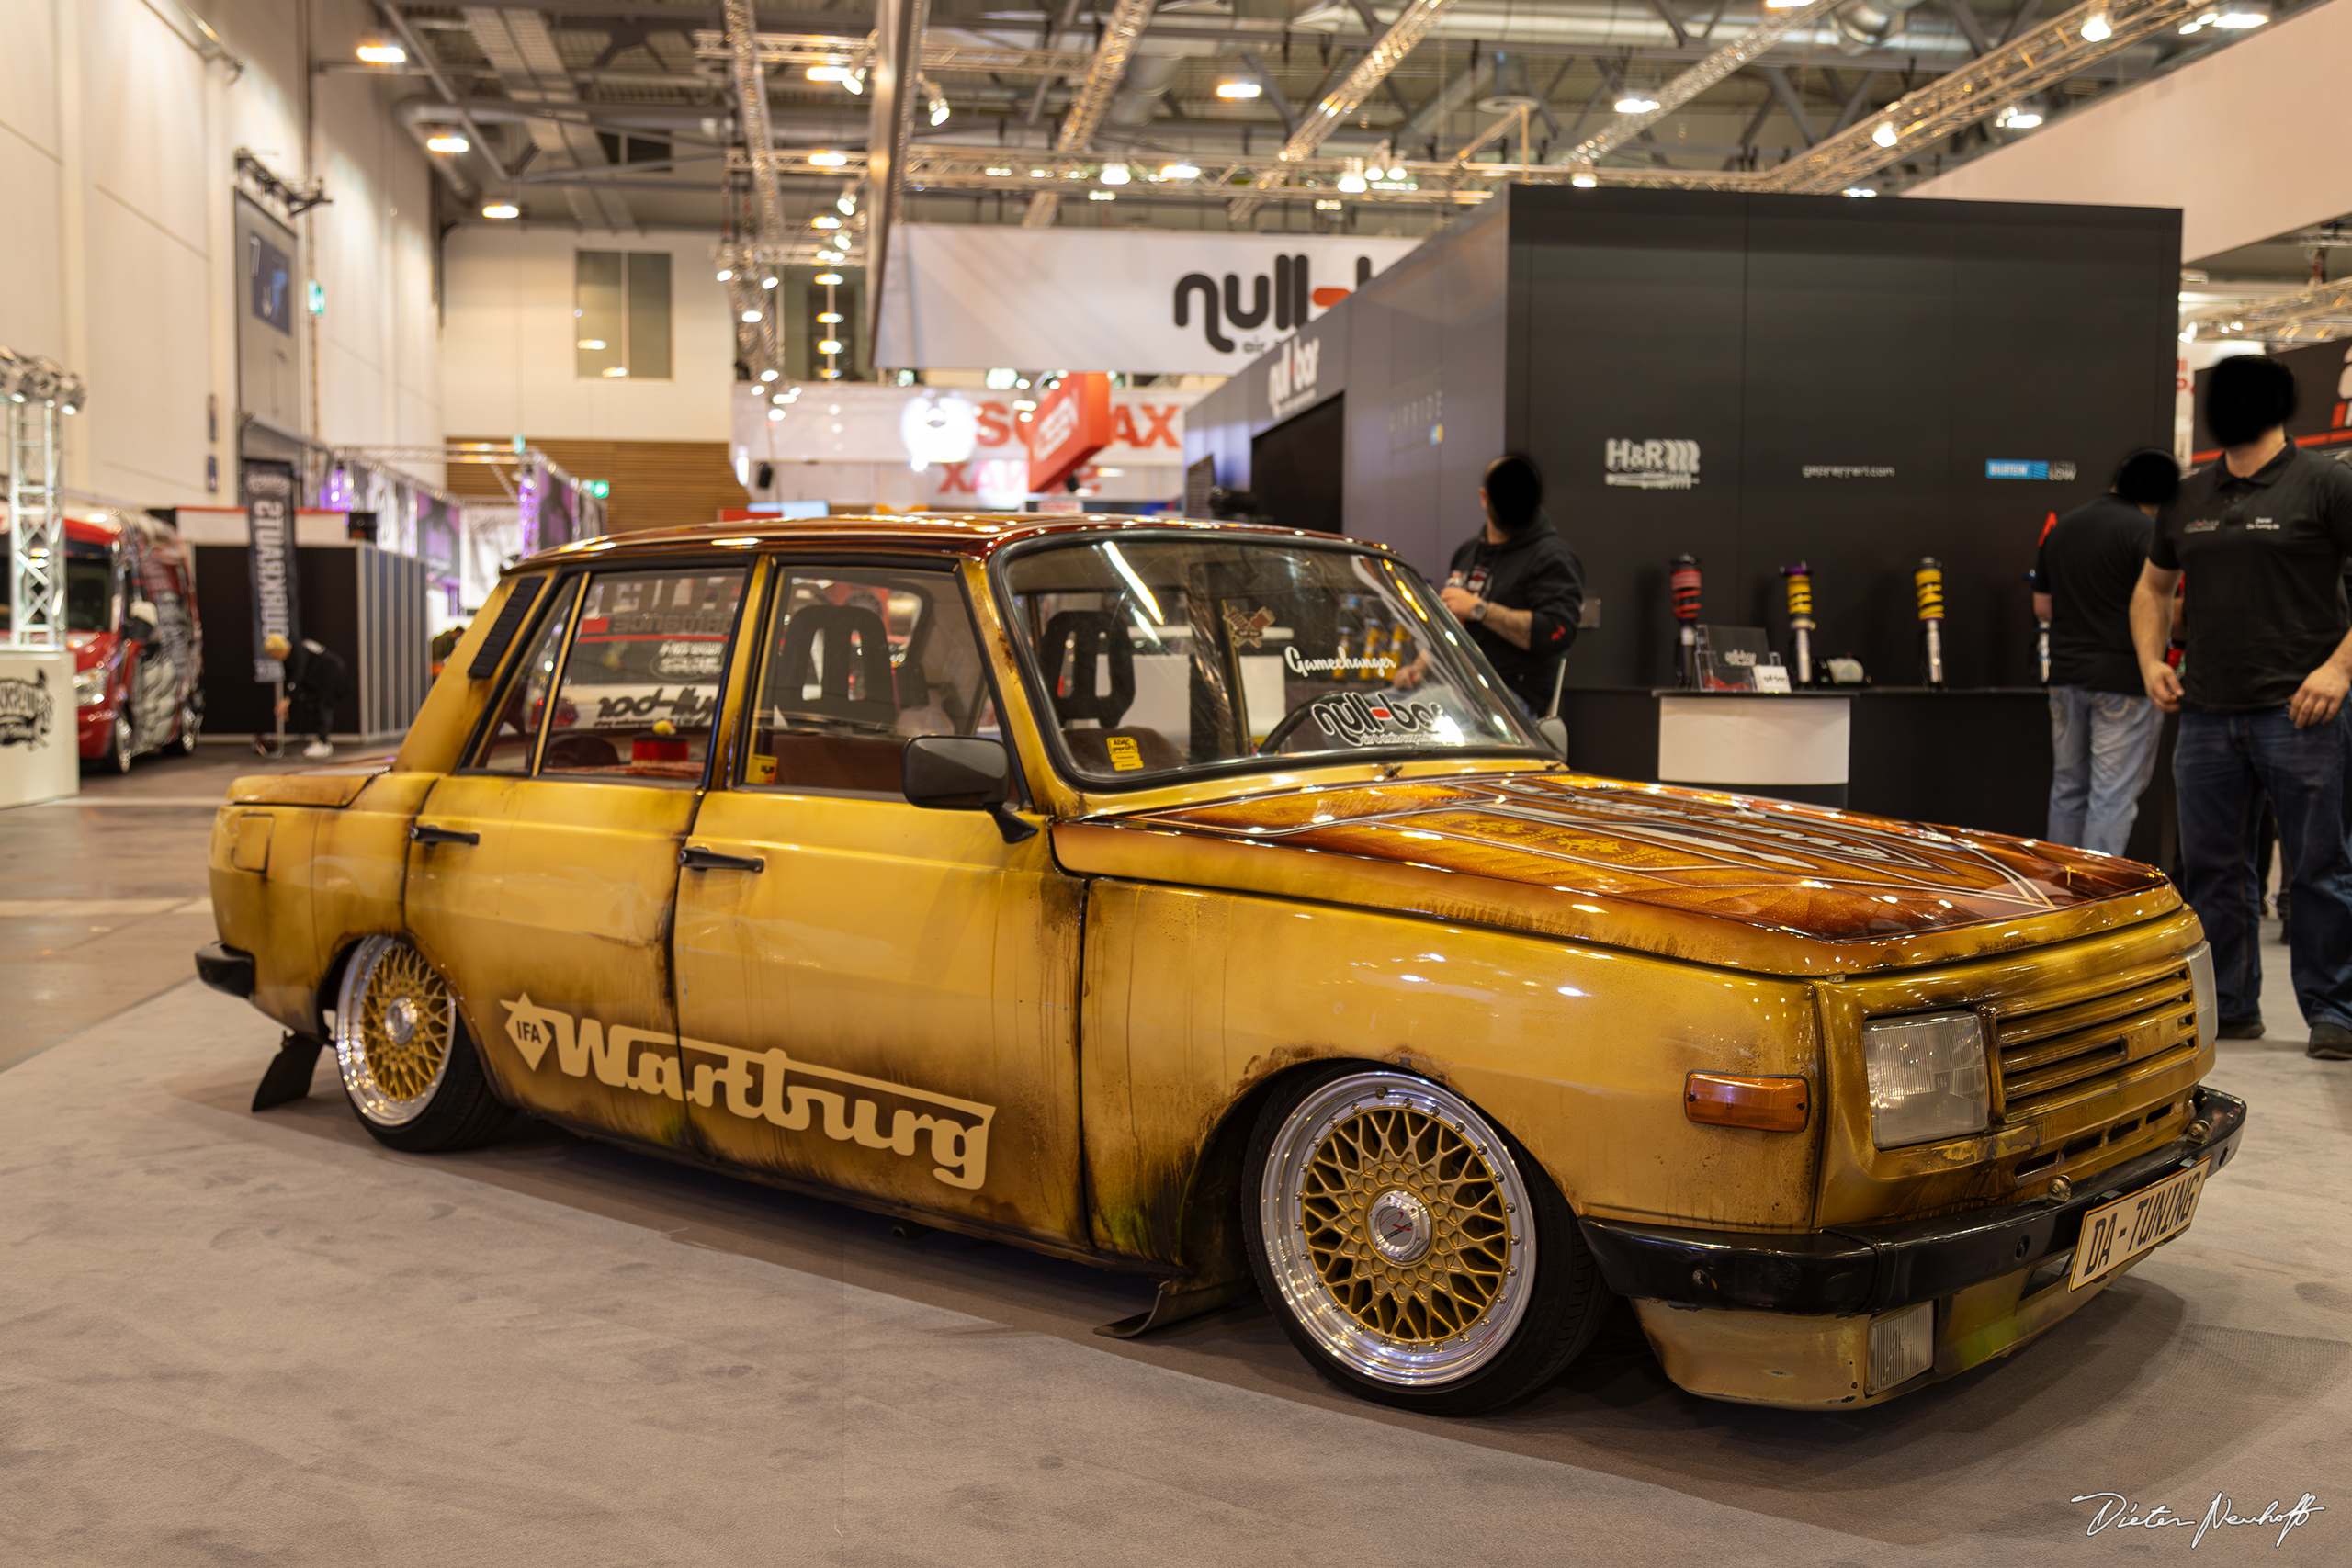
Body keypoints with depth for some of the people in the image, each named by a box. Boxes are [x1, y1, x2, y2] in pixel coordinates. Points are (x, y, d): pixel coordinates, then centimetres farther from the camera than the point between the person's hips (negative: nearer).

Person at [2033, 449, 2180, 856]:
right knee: (2113, 797, -3)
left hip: (2066, 675, 7)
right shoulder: (2145, 531, -11)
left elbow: (2042, 605, 16)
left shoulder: (2061, 527, 11)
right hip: (2123, 680, -6)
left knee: (2067, 789, 15)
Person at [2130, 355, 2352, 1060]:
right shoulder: (2189, 497, 15)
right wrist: (2151, 660, 10)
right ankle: (2228, 1006, 21)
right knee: (2211, 868, 9)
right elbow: (2151, 587, 26)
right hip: (2206, 714, 5)